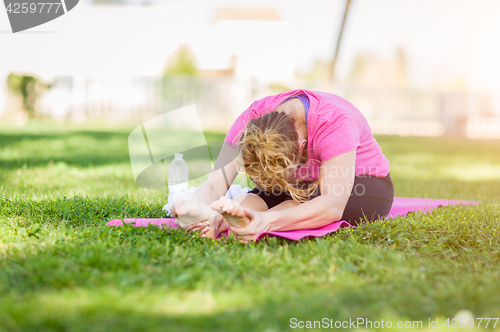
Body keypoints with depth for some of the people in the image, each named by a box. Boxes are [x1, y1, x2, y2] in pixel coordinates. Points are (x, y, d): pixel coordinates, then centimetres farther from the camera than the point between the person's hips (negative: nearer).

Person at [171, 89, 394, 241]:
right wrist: (197, 206, -57)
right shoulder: (250, 122, -24)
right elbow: (215, 184, -31)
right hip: (301, 188, 4)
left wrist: (267, 222, -65)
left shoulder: (335, 124, -38)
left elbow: (333, 206, -49)